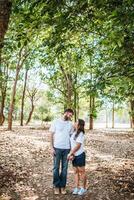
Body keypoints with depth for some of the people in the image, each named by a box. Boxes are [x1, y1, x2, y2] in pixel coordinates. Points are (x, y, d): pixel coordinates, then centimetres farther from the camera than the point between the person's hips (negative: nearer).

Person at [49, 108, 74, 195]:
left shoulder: (70, 124, 7)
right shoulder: (56, 122, -2)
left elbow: (71, 137, 9)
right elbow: (52, 135, 0)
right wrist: (52, 147, -7)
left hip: (67, 149, 3)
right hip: (57, 148, -2)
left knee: (64, 168, 7)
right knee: (56, 167, 4)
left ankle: (63, 186, 18)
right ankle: (56, 186, 16)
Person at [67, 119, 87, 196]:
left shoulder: (81, 134, -17)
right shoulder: (74, 133, 5)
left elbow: (78, 146, -19)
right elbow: (72, 144, 4)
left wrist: (70, 154, -15)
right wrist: (72, 154, -7)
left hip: (80, 155, -7)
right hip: (74, 155, 7)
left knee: (82, 171, 5)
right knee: (76, 172, 11)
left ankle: (84, 188, 19)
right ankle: (77, 188, 20)